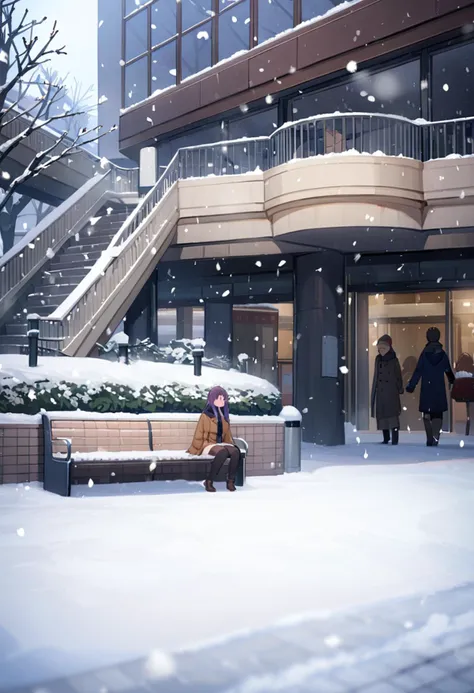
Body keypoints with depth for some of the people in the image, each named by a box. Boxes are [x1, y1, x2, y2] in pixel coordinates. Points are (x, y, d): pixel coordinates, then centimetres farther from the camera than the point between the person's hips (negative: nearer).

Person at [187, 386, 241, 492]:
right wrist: (194, 450, 4)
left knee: (235, 452, -30)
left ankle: (230, 481, -22)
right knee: (223, 452, -39)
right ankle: (209, 481, -30)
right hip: (208, 445, -5)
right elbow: (199, 435, 1)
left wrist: (231, 445, 10)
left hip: (222, 444, 5)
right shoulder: (206, 415, -4)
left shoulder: (224, 416, 16)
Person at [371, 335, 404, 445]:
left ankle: (395, 438, -14)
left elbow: (398, 375, -1)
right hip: (380, 391, 5)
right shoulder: (378, 359, 9)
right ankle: (386, 437, 16)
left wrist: (400, 389, -4)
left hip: (391, 391, -5)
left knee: (393, 413, -11)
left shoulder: (394, 360, -3)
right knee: (381, 413, 6)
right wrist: (374, 389, 12)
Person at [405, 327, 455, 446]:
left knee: (427, 414, 10)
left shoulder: (425, 353, -6)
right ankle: (435, 436, -13)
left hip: (426, 389, -1)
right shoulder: (442, 353, -1)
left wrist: (411, 386, -5)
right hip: (439, 389, 1)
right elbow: (448, 371, 10)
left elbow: (418, 372, -9)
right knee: (438, 414, 5)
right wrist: (453, 382, 29)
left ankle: (430, 439, 12)